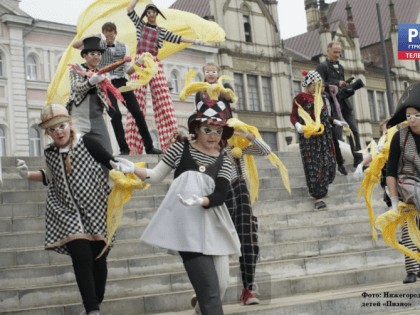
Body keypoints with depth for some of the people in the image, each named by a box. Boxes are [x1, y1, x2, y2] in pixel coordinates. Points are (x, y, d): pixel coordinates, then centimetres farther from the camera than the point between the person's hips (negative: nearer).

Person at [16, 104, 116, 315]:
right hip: (67, 213, 2)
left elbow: (111, 162, -5)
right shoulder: (50, 153, 4)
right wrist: (27, 175, 10)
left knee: (98, 260, 6)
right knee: (81, 258, -15)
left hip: (96, 212, -2)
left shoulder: (86, 144, -9)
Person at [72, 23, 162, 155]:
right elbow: (75, 45, -1)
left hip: (121, 82, 2)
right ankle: (124, 149, -6)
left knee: (137, 112, -4)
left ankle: (149, 147, 1)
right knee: (115, 115, -15)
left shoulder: (123, 47, 12)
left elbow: (128, 70, 11)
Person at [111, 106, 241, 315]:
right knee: (209, 287, -15)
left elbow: (220, 195, -1)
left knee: (221, 285, 3)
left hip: (213, 225, 4)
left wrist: (200, 201, -21)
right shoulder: (181, 148, 9)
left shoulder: (223, 162, 12)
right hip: (188, 224, -4)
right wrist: (133, 169, -6)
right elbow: (156, 176, 11)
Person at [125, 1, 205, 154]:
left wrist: (194, 41, 9)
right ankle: (134, 145, -15)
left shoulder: (162, 31, 18)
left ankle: (169, 141, -12)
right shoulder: (140, 24, 17)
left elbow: (177, 38, 16)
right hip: (139, 63, -1)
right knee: (137, 101, -10)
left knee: (163, 100, -9)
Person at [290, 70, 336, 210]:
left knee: (328, 164, 2)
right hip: (309, 137, -7)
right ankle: (318, 198, -5)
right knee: (314, 166, -9)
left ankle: (320, 190, 25)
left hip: (323, 137, 8)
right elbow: (293, 115, -11)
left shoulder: (317, 97, 20)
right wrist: (297, 125, -30)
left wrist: (335, 121, 21)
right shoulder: (301, 97, -3)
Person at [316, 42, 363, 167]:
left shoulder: (340, 66, 21)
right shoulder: (322, 66, -2)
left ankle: (358, 160, 4)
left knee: (353, 130, 1)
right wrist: (337, 84, -16)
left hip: (344, 103, 7)